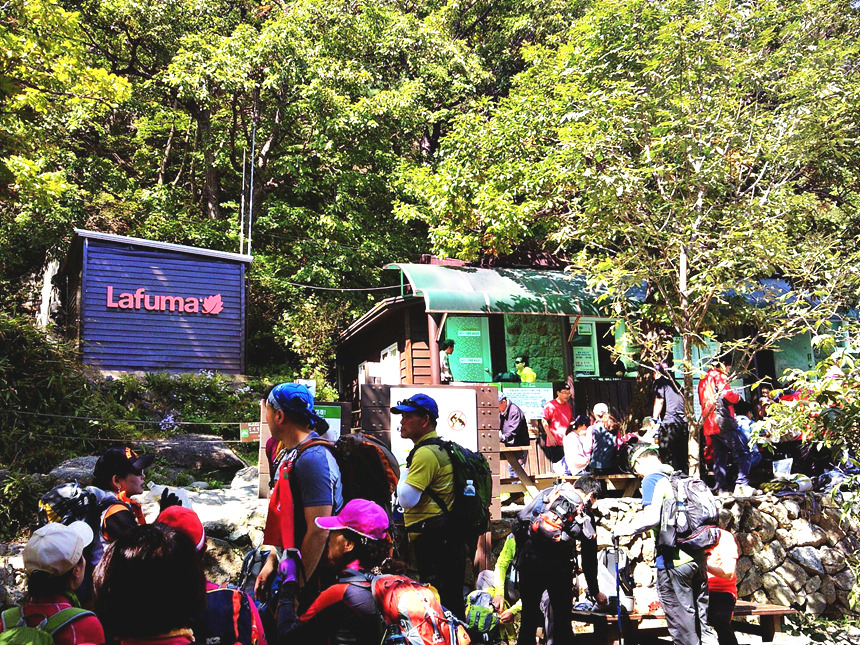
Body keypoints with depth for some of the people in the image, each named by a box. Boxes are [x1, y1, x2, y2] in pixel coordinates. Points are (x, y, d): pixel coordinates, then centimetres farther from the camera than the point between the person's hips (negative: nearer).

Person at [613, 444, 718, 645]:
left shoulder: (651, 480, -8)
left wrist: (625, 529, -7)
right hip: (698, 556, 7)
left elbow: (652, 518, -20)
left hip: (673, 559, -7)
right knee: (702, 619, 15)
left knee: (681, 624, 2)